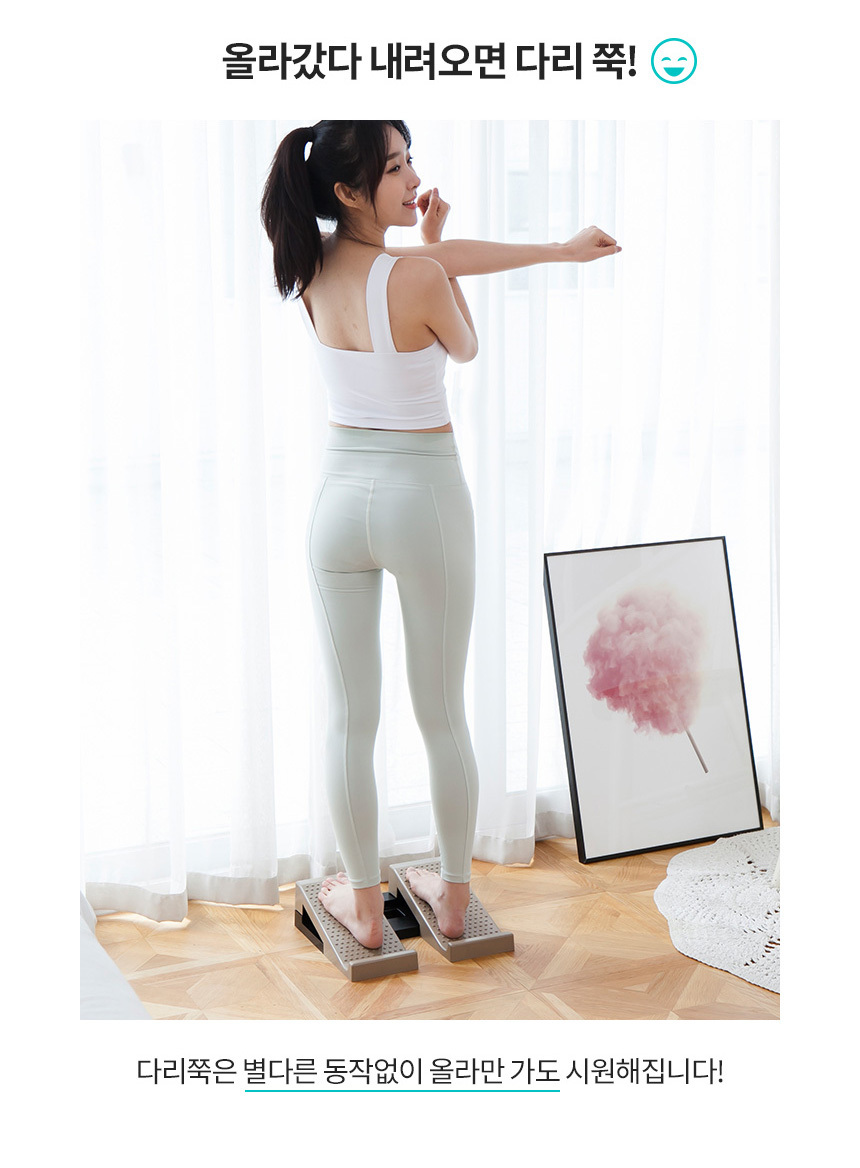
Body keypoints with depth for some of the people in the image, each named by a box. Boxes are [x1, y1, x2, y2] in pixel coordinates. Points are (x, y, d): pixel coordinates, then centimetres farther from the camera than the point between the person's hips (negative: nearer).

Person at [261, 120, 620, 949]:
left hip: (340, 498, 4)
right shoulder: (419, 277, -20)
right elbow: (464, 349, 2)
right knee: (443, 716, 13)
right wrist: (432, 241, 6)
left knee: (349, 717, 12)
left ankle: (363, 905, 24)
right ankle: (452, 895, 28)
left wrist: (556, 250, 12)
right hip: (426, 500, -4)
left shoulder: (312, 267, -2)